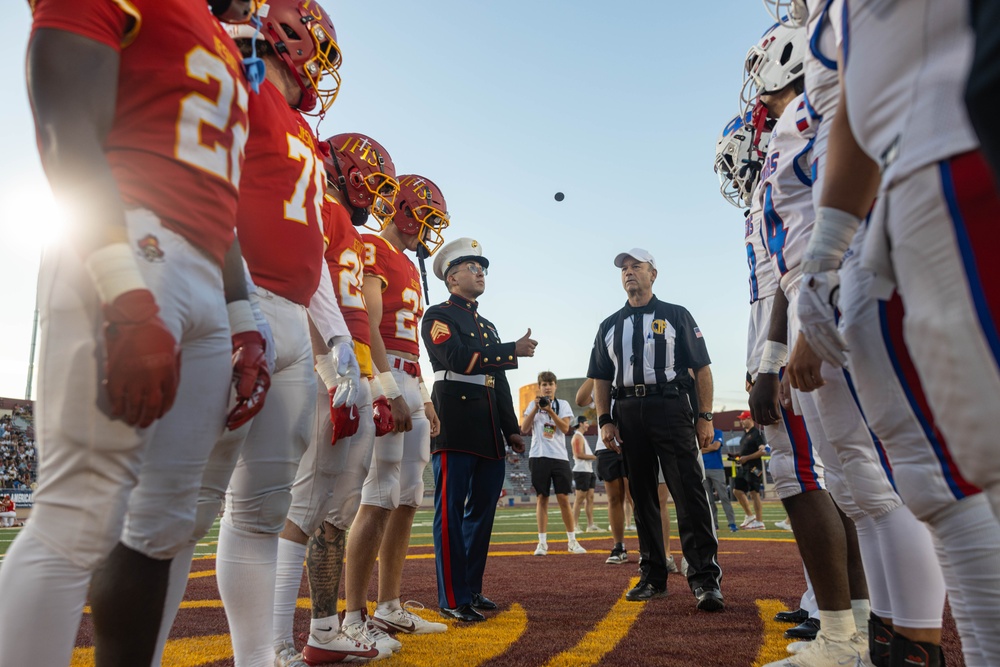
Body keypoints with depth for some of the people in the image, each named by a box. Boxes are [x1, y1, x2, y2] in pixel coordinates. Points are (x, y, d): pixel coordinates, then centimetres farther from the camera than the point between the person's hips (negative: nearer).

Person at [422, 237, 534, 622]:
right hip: (455, 428, -8)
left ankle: (472, 589, 23)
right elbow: (459, 359, -17)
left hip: (490, 433, 8)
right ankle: (452, 599, 4)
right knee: (452, 512, -4)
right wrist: (513, 351, -13)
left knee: (482, 510, 11)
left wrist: (512, 429, 17)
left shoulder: (488, 326, 24)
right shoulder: (438, 316, 0)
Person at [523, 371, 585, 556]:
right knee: (541, 498, 1)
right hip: (539, 456, 0)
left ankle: (572, 541, 10)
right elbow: (524, 429, -1)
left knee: (563, 499, -1)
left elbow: (565, 428, -7)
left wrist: (550, 411, -16)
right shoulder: (533, 404, 10)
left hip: (559, 456, 0)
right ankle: (542, 542, 5)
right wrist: (535, 409, -10)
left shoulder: (563, 405, 7)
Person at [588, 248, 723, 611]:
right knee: (642, 496, 7)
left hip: (670, 407, -3)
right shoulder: (610, 326, 18)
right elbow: (601, 379, 16)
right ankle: (654, 577, 16)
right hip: (627, 413, 4)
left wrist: (705, 417, -5)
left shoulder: (676, 316, 9)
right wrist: (605, 421, 4)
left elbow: (701, 368, 4)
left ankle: (705, 579, -6)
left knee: (689, 492, -10)